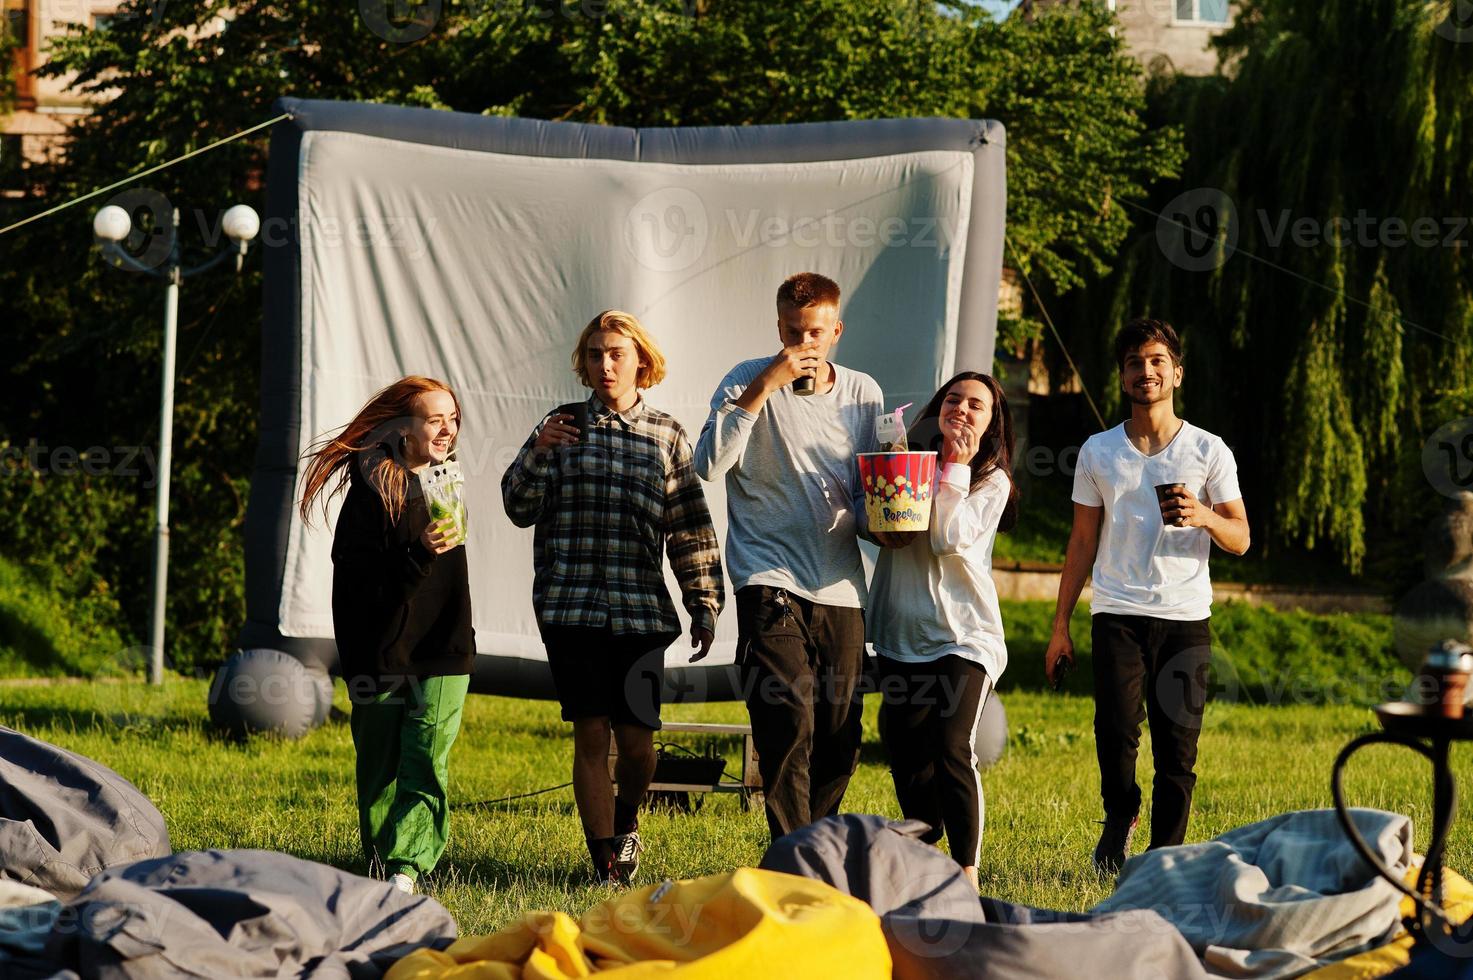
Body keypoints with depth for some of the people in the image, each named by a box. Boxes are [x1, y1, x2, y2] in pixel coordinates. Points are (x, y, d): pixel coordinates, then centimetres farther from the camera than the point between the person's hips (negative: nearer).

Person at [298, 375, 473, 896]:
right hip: (382, 654, -5)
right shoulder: (372, 492, -10)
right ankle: (381, 866, 16)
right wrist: (419, 554, -30)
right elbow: (363, 584, -17)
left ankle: (408, 869, -17)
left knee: (427, 763, -10)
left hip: (442, 654, 5)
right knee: (380, 763, 4)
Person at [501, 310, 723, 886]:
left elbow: (690, 530, 10)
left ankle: (625, 820, 31)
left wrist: (704, 607, 7)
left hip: (641, 610, 1)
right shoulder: (563, 427, 8)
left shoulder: (667, 436, 9)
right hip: (571, 606, 0)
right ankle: (606, 862, 2)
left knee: (637, 739, 0)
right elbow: (520, 509, 4)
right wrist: (539, 452, -13)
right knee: (590, 734, -4)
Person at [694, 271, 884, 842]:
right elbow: (710, 463, -15)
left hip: (840, 588, 5)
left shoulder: (863, 394, 12)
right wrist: (765, 386, -18)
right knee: (788, 721, -18)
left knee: (840, 738, 5)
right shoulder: (749, 381, 0)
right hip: (770, 580, -5)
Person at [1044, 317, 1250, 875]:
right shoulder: (1098, 452, 10)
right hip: (1117, 614, 0)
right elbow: (1083, 542, 14)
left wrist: (1204, 516, -16)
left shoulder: (1208, 451, 6)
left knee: (1177, 745, -3)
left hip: (1185, 618, 0)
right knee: (1116, 730, -16)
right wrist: (1060, 626, 10)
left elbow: (1240, 540, 6)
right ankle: (1120, 818, 10)